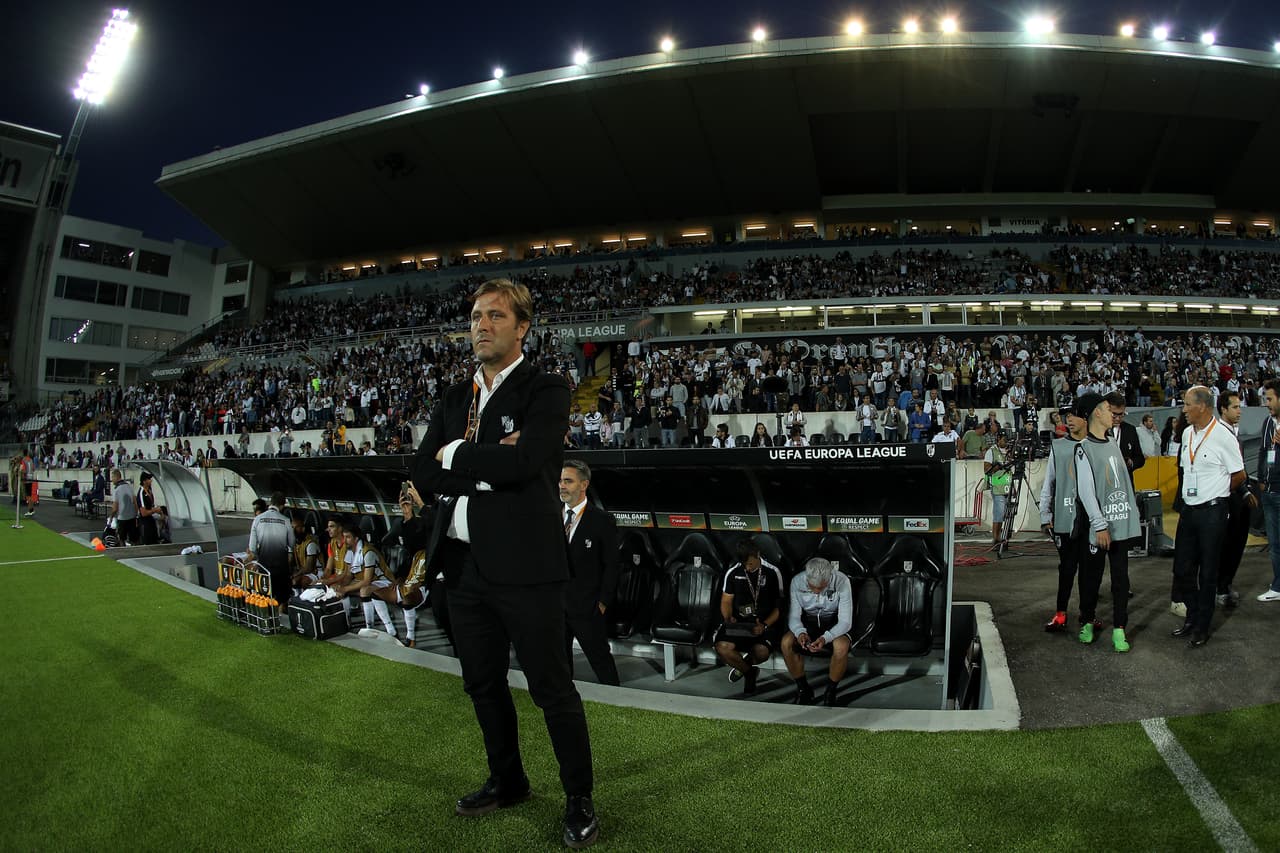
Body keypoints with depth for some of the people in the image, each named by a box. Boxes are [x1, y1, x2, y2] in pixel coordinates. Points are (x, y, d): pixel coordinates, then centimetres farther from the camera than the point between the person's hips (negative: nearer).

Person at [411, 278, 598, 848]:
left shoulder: (546, 391, -6)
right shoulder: (454, 399, 13)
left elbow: (523, 462, -23)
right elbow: (424, 475, 3)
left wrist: (455, 455, -9)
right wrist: (489, 467, -12)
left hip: (523, 565, -7)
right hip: (463, 562, 7)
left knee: (551, 687, 3)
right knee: (483, 683, 19)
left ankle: (579, 800, 22)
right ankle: (507, 781, 40)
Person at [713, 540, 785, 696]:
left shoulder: (772, 572, -3)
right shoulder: (733, 572, 4)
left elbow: (780, 605, 0)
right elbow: (726, 601, 11)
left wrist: (765, 625, -15)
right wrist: (729, 618, -10)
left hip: (765, 622, -2)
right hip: (739, 622, 2)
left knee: (761, 652, -32)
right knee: (722, 648, -27)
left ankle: (741, 665, 8)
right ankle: (749, 672, 5)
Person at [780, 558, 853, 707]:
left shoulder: (842, 582, -25)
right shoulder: (797, 581, -19)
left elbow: (845, 621, -23)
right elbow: (794, 616, -12)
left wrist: (825, 638, -40)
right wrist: (800, 632, -35)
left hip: (834, 623, -2)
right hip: (807, 621, 2)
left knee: (841, 646, -34)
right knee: (786, 642, -27)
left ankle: (831, 691, -9)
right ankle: (803, 689, -6)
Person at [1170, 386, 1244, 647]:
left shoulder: (1223, 436, -14)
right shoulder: (1187, 433, 7)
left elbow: (1239, 475, -5)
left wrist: (1216, 494, 7)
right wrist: (1193, 493, 15)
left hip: (1212, 511, -6)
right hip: (1188, 509, 6)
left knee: (1208, 572, 6)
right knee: (1182, 569, 11)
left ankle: (1202, 627, 17)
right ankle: (1192, 617, 29)